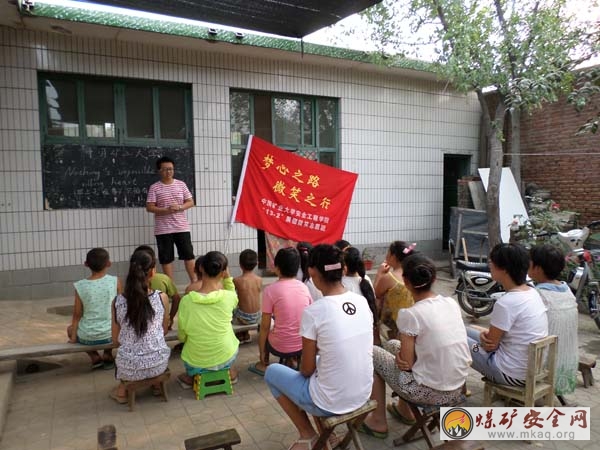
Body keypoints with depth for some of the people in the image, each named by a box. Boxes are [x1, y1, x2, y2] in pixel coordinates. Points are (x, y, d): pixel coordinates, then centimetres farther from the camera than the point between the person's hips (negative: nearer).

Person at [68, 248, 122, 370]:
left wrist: (73, 336, 10)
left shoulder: (80, 286, -10)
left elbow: (77, 315, -3)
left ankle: (95, 357, 19)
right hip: (111, 334, 1)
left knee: (70, 328, 32)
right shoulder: (115, 281, -10)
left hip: (87, 337, -1)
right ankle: (107, 355, 25)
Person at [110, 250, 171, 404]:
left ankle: (123, 389, 30)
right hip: (158, 364, 0)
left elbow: (115, 340, 0)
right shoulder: (162, 297, -13)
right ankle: (157, 383, 33)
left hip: (129, 368, 1)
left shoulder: (117, 302, -11)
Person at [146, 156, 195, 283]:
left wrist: (179, 207, -15)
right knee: (166, 258, 4)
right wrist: (166, 210, -20)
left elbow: (190, 202, 5)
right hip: (163, 229, -1)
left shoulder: (181, 184, 5)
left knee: (188, 255, 4)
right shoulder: (154, 188, -2)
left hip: (182, 227, 2)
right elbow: (149, 207, -6)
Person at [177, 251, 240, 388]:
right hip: (225, 359, 0)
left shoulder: (186, 300, -19)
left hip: (195, 365, 1)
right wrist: (228, 278, -3)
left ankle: (190, 377, 23)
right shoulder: (228, 297, -18)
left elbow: (182, 336, -6)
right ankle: (229, 372, 27)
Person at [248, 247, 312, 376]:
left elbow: (265, 327, -10)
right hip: (303, 346, 4)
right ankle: (292, 360, 31)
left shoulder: (270, 290, -15)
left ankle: (264, 365, 29)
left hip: (281, 348, -4)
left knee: (263, 331, 26)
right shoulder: (304, 287, -3)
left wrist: (262, 352, 4)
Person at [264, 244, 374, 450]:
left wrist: (310, 358, 10)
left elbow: (306, 370, -12)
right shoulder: (362, 302, -5)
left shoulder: (313, 311, -22)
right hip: (363, 395, 6)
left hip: (329, 403, -6)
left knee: (272, 372, 16)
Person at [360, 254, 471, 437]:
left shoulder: (409, 314, -20)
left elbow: (406, 363, -12)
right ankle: (404, 409, 37)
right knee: (392, 344, 24)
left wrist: (401, 356, 8)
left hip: (430, 392, -7)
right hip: (456, 390, 7)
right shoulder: (452, 303, 0)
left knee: (373, 352, 13)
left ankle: (379, 421, 22)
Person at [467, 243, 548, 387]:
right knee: (465, 330, 18)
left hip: (513, 375, -8)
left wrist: (483, 335, 5)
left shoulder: (506, 302, -26)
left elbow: (490, 345, -15)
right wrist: (487, 332, -3)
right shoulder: (532, 293, 1)